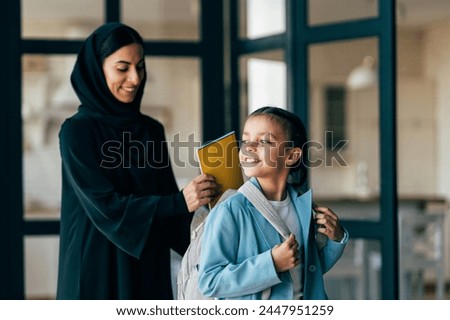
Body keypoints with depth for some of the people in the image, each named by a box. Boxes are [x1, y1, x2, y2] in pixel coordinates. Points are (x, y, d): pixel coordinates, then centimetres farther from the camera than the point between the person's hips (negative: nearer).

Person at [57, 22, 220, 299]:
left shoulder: (152, 130, 11)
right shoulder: (76, 131, -7)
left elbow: (166, 197, 10)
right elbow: (103, 205, -17)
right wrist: (180, 202, -25)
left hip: (150, 270, 6)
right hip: (98, 273, -5)